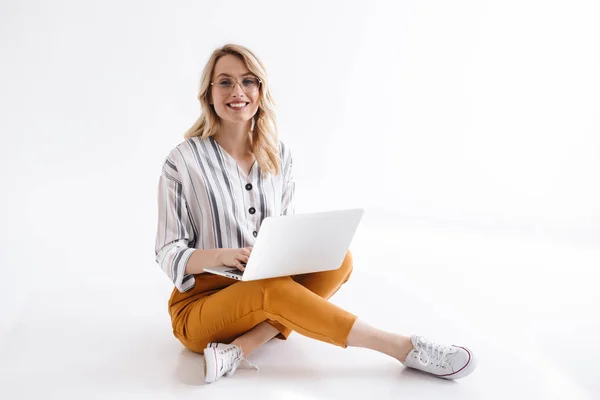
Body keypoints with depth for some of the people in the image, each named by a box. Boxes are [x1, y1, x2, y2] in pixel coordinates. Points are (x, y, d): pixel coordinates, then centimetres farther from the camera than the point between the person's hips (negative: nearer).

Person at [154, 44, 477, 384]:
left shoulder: (279, 155, 2)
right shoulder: (183, 161, -11)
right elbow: (169, 254, -9)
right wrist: (222, 255, -28)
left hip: (264, 293, 5)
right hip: (201, 304, -4)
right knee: (273, 290, -35)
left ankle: (238, 349, -30)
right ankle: (405, 347, -25)